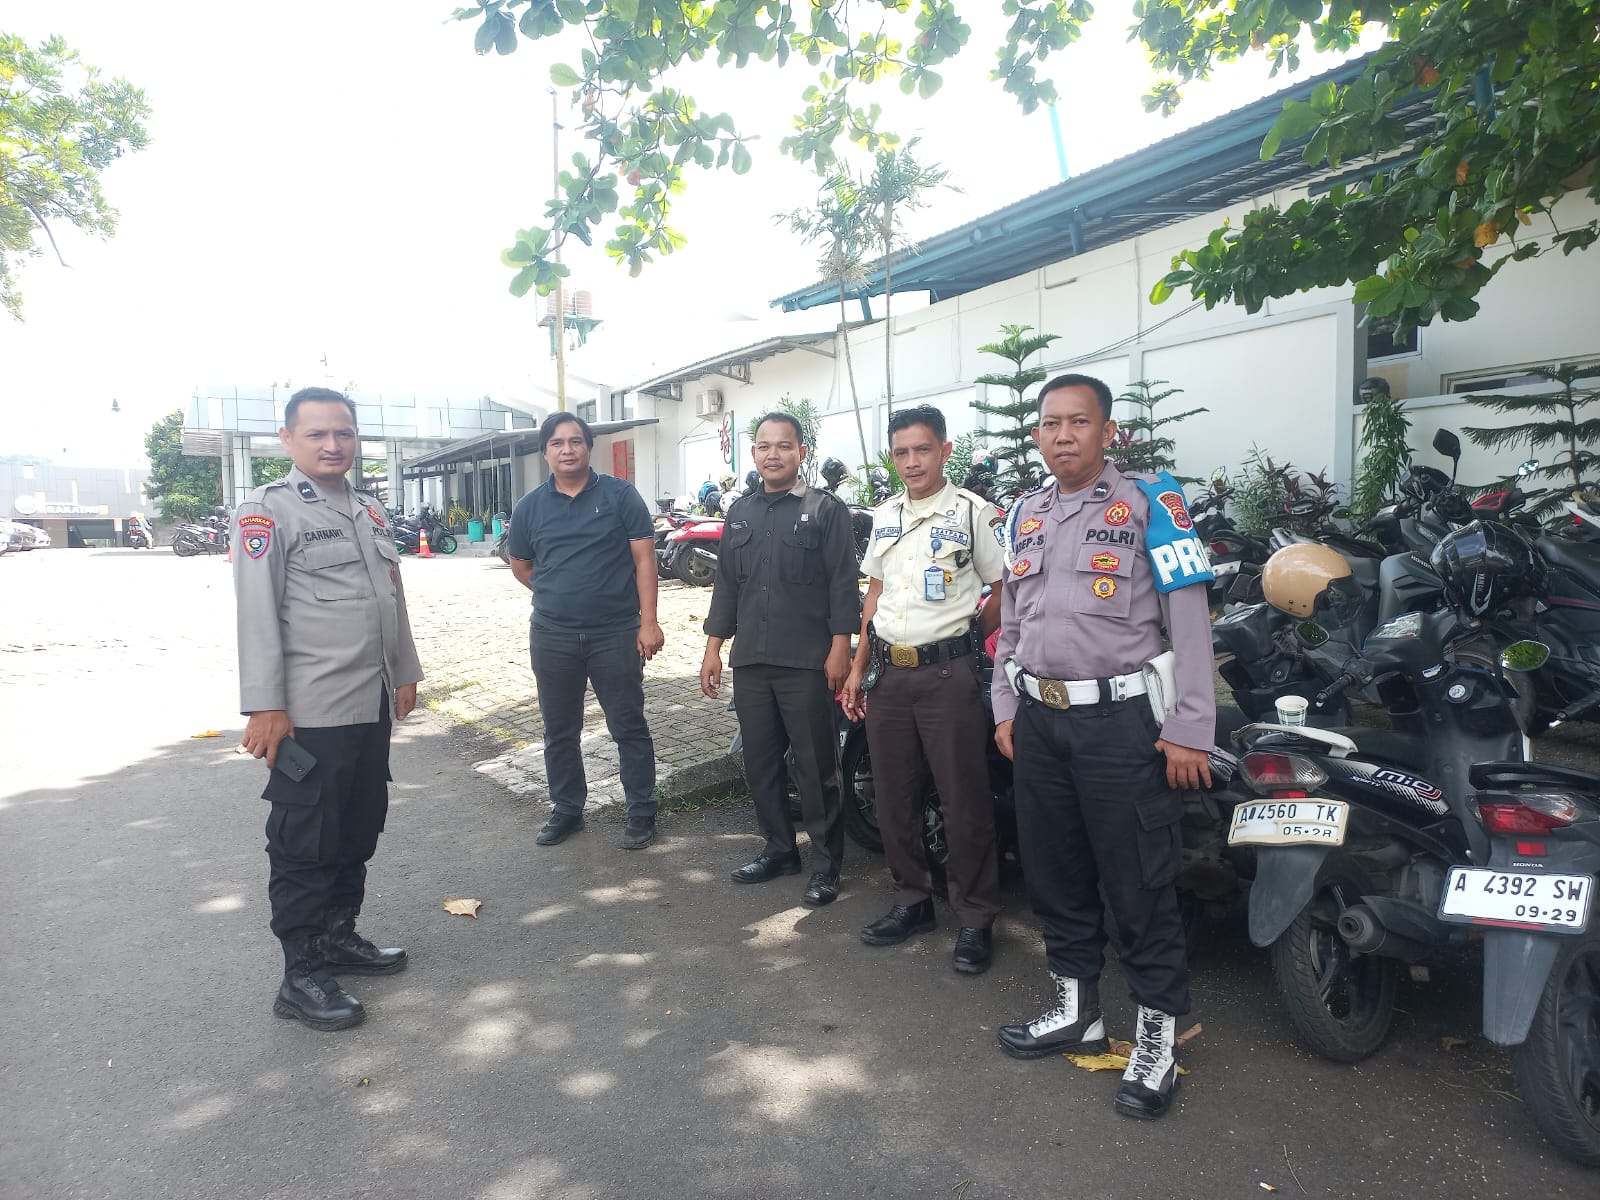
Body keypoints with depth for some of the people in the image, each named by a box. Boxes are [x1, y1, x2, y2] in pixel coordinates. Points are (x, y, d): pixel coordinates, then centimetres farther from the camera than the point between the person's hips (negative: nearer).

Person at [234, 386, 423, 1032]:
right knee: (305, 843, 2)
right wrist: (264, 707, -18)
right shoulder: (267, 512, -8)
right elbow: (257, 613, -14)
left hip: (371, 705, 8)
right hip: (310, 713, -7)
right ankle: (301, 976, 13)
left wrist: (405, 672, 19)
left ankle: (338, 937, 33)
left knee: (358, 831, 17)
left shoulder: (369, 511, 14)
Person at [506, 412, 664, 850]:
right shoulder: (530, 507, 6)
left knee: (629, 727, 4)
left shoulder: (620, 495, -3)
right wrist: (560, 596, 9)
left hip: (616, 634, -3)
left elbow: (644, 558, -6)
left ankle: (641, 813, 16)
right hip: (552, 638, 3)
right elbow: (521, 566, 18)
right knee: (559, 731, 13)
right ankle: (567, 810, 29)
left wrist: (648, 620, -12)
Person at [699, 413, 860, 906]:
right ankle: (778, 848, 28)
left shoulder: (826, 509, -2)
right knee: (760, 762, 12)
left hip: (807, 663, -5)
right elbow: (726, 583, 16)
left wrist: (840, 648, -12)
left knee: (815, 767, 2)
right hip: (750, 661, 5)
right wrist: (713, 647, 12)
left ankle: (826, 863, 14)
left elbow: (843, 583, -6)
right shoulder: (740, 512, 14)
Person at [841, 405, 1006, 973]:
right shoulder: (885, 515, 12)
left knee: (965, 803, 0)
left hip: (948, 675, -6)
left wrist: (968, 642, 0)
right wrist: (858, 669, 14)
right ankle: (912, 901, 29)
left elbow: (1004, 589, -1)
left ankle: (975, 918, 15)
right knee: (894, 798, 13)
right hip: (888, 674, 6)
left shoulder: (973, 511, -6)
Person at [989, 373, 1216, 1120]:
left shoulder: (1149, 503, -5)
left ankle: (1158, 1036, 17)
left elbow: (1189, 618, -9)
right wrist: (1006, 709, 15)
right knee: (1053, 872, 14)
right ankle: (1076, 1010, 31)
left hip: (1122, 718, -6)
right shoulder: (1023, 515, 12)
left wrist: (1189, 729, -13)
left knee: (1140, 882, 1)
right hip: (1040, 717, 6)